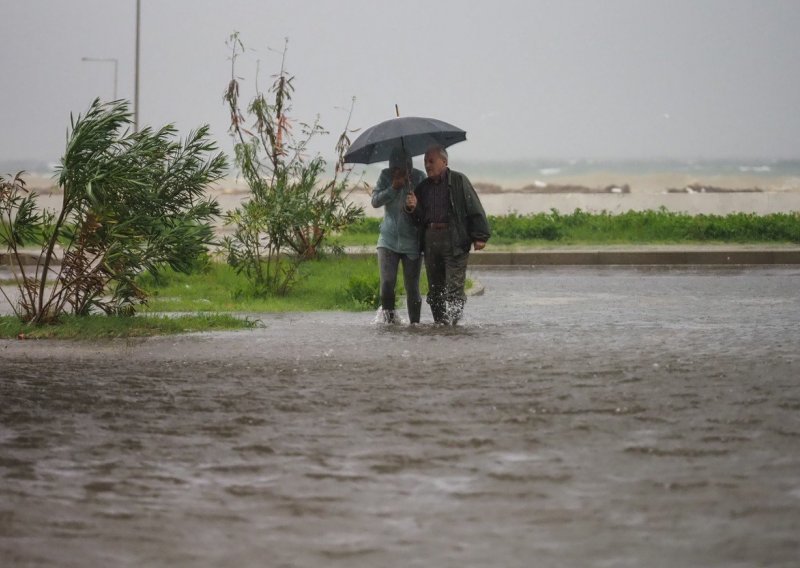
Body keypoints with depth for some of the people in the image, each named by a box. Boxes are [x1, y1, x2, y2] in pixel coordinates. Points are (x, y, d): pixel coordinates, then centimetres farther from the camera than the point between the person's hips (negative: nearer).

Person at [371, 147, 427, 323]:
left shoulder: (419, 177, -5)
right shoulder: (385, 176, 1)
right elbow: (375, 201, -9)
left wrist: (409, 185, -22)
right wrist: (393, 188, -19)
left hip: (412, 242, -1)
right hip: (388, 240, 1)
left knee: (412, 288, 2)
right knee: (387, 283, -12)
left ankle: (414, 322, 15)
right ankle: (389, 314, 9)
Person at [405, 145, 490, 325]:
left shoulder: (458, 181, 2)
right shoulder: (423, 187, 17)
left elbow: (475, 210, -1)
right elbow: (419, 220, 18)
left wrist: (480, 236, -8)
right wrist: (412, 208, -4)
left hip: (455, 241, -6)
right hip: (430, 240, 6)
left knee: (454, 288, -11)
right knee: (435, 288, 6)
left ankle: (453, 321, -11)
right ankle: (439, 323, 11)